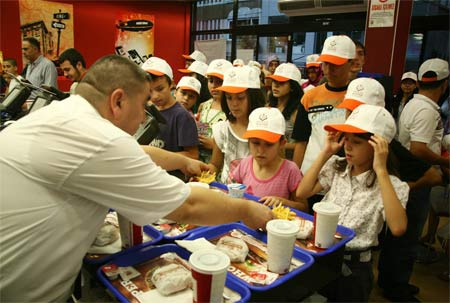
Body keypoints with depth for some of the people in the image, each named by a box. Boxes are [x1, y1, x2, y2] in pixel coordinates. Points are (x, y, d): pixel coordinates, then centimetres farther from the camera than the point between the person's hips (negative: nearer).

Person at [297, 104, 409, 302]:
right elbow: (302, 193, -8)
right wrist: (325, 153, -9)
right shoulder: (336, 167, 1)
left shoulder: (391, 184, -13)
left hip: (352, 266, -4)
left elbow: (398, 228, -30)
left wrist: (381, 170, -29)